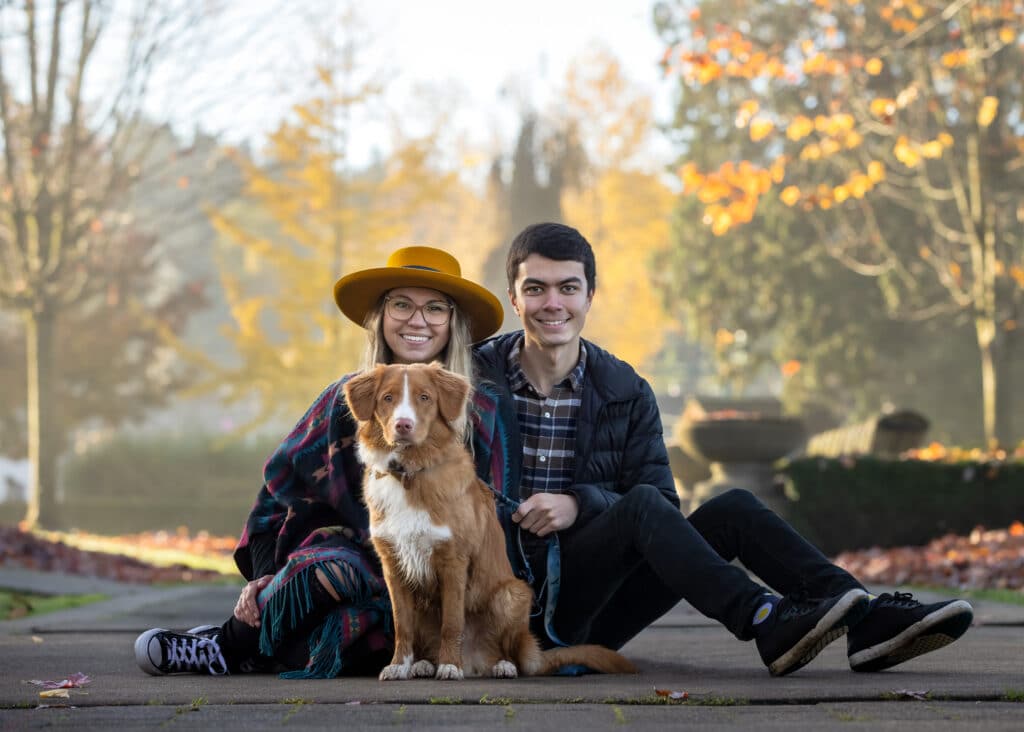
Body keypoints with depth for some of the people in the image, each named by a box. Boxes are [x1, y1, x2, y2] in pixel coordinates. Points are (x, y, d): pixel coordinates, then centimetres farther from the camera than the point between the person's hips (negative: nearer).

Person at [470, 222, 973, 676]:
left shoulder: (625, 391, 10)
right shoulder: (475, 375, 2)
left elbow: (665, 503, 3)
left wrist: (578, 503, -14)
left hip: (591, 612, 4)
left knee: (731, 509, -13)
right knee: (641, 505, -28)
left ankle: (865, 620, -25)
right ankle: (768, 625, -43)